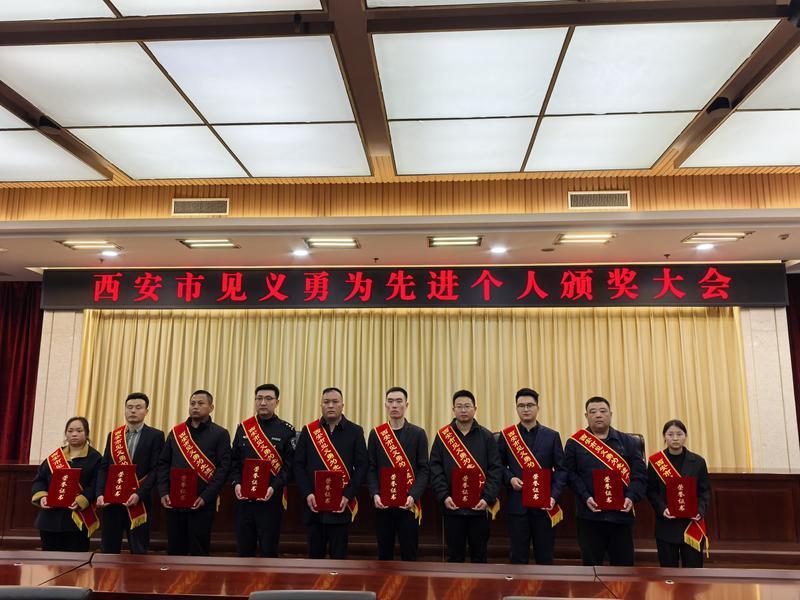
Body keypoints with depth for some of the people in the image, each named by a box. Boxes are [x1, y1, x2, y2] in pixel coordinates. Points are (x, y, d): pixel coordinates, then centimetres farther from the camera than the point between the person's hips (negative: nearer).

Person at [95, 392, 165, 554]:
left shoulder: (155, 436, -2)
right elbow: (104, 468, 8)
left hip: (138, 501, -4)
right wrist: (100, 494, -6)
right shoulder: (113, 435, 11)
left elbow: (156, 469, -8)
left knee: (138, 552, 5)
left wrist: (139, 494, -18)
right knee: (108, 550, 11)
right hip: (111, 500, 4)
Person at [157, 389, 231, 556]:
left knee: (199, 551, 4)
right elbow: (163, 463, 10)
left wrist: (206, 497, -15)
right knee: (174, 550, 11)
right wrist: (163, 493, -2)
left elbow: (224, 467, -9)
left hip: (202, 503, -4)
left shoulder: (220, 434, -3)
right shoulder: (176, 432, 10)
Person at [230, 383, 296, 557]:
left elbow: (290, 465, -6)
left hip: (271, 500, -3)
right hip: (244, 499, 3)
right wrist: (236, 483, -7)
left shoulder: (287, 431, -3)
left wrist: (274, 487, -18)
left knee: (268, 549, 5)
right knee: (244, 548, 12)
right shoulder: (243, 428, 8)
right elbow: (234, 460, 9)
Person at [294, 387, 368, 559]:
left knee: (338, 553, 5)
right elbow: (299, 464, 3)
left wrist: (348, 495, -11)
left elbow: (361, 466, -2)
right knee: (315, 552, 12)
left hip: (342, 504, -1)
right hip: (314, 503, 2)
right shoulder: (308, 431, 5)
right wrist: (307, 494, -8)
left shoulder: (355, 431, 1)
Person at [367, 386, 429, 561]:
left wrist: (413, 496, -15)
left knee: (409, 553, 5)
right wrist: (375, 494, -10)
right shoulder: (376, 434, 6)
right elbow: (371, 469, 4)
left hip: (408, 504, -1)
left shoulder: (418, 434, 1)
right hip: (382, 503, 2)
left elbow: (423, 470, -2)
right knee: (384, 553, 11)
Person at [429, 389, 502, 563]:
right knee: (455, 555, 9)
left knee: (479, 555, 10)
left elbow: (496, 470, -1)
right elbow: (435, 469, 0)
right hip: (452, 506, 0)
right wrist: (444, 496, -11)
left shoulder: (486, 436, 2)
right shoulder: (442, 436, 3)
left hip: (480, 507, 0)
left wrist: (488, 498, -12)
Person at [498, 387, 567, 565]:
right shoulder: (506, 436, 4)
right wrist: (510, 479, -12)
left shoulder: (552, 436, 4)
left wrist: (554, 496, -10)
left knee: (545, 557, 8)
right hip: (517, 505, 0)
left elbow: (561, 469, 1)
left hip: (544, 505, 0)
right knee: (518, 557, 8)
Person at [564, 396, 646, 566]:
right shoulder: (574, 443, 4)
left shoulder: (628, 442, 9)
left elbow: (640, 475, 4)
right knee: (591, 563, 7)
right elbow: (570, 474, -2)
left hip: (621, 514, 2)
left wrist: (631, 497, -12)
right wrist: (585, 497, -15)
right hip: (589, 515, -1)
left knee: (625, 563, 9)